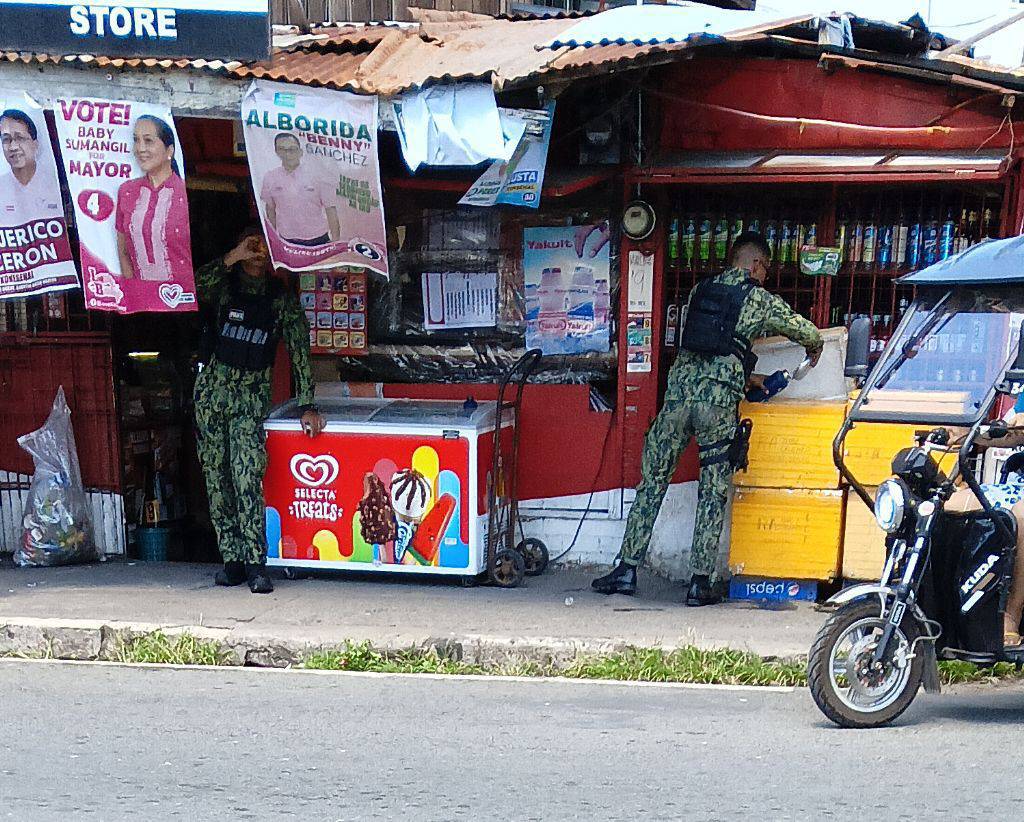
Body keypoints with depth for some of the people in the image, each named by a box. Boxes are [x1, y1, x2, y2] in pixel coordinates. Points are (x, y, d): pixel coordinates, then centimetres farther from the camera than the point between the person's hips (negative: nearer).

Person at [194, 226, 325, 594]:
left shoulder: (283, 299, 5)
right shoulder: (222, 286, 5)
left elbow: (299, 351, 2)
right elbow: (195, 290, -18)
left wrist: (307, 406, -5)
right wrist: (230, 260, -25)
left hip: (252, 395, -2)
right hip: (211, 390, 2)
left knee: (247, 474, -17)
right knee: (216, 476, 2)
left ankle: (255, 563, -17)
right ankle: (232, 559, 8)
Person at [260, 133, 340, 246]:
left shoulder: (317, 177, -7)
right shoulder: (270, 178, 0)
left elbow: (331, 211, -4)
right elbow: (270, 208, 13)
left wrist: (335, 242, -7)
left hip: (317, 240, -2)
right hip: (287, 241, 2)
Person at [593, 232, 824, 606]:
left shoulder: (699, 291, 16)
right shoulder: (761, 300, 4)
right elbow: (810, 334, 14)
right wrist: (815, 350, 40)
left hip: (679, 392, 3)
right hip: (719, 404, -3)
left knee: (652, 482, 9)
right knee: (713, 494, 5)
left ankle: (627, 569, 9)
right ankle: (699, 582, 5)